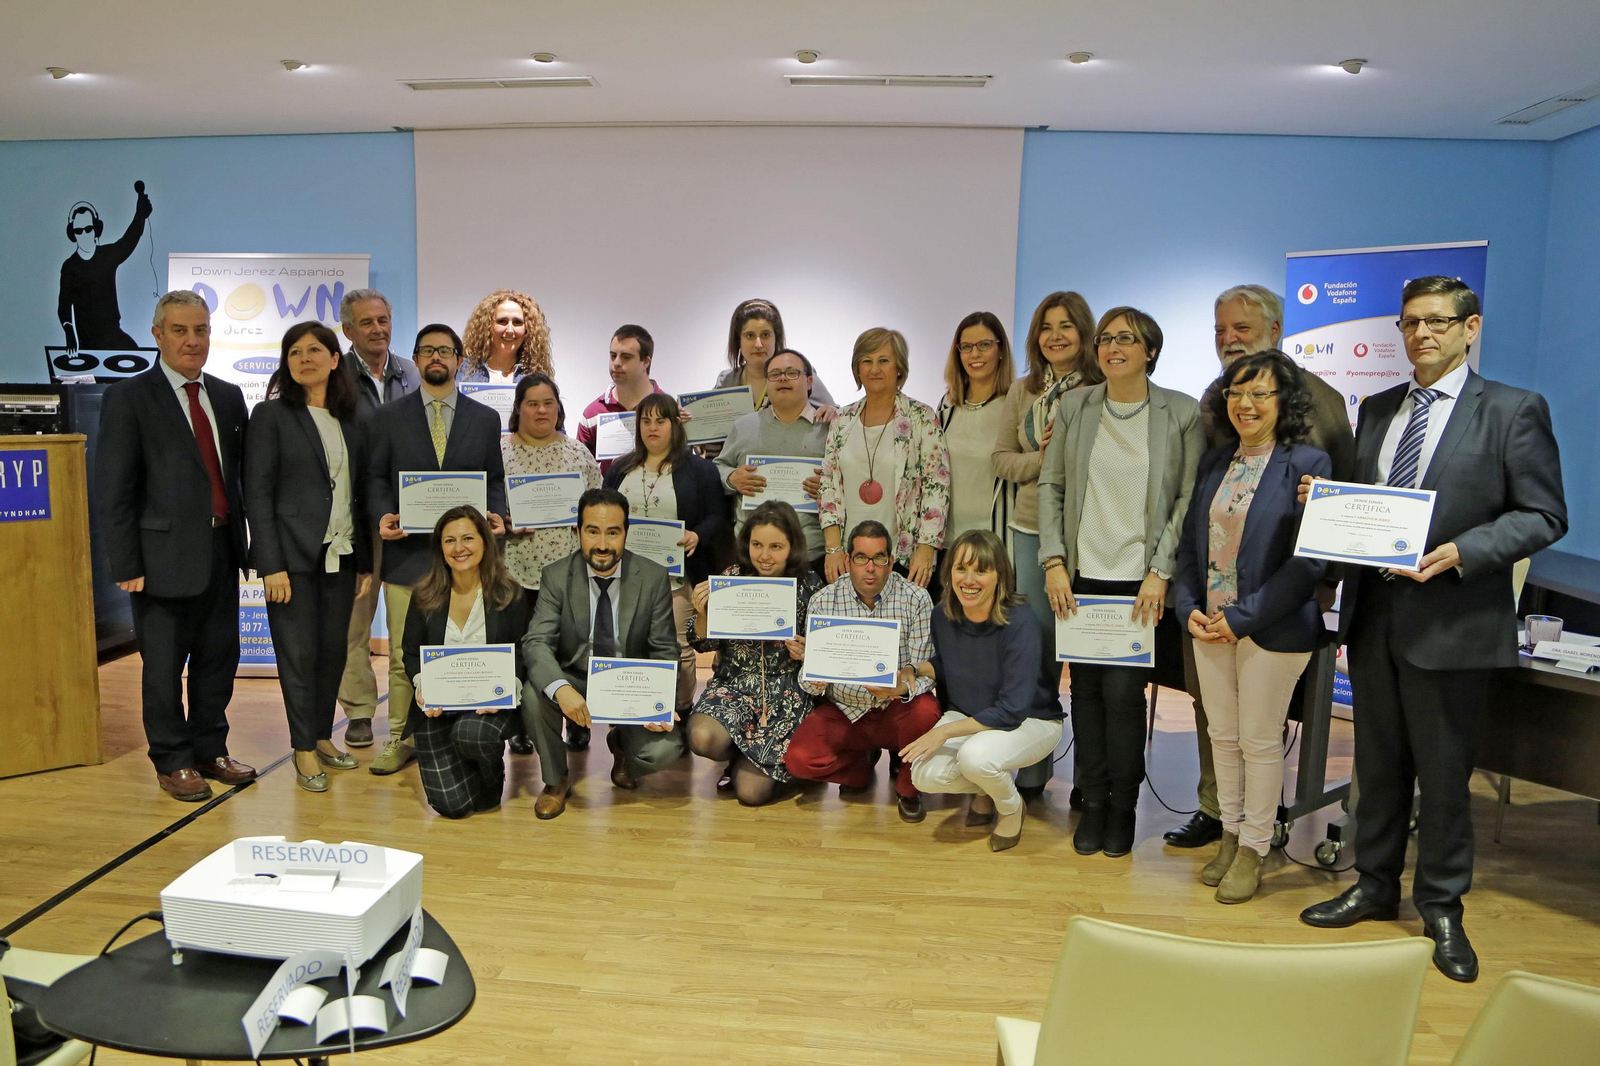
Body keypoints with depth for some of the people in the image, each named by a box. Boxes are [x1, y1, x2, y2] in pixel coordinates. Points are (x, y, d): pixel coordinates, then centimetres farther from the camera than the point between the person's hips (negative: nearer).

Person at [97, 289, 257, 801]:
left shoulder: (228, 396, 11)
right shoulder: (128, 399, -5)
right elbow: (114, 490, -8)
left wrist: (243, 541, 6)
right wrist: (126, 566, -12)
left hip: (221, 552, 5)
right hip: (165, 557, -5)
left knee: (218, 658, 13)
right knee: (164, 665, 6)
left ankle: (210, 751, 28)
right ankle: (173, 763, 21)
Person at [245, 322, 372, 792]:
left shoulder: (350, 420, 11)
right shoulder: (271, 414, -3)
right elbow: (257, 493, -7)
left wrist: (365, 560, 9)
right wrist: (272, 565, -14)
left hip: (341, 557, 5)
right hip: (294, 555, -4)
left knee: (333, 651, 9)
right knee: (299, 653, 1)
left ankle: (322, 736, 24)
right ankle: (304, 749, 12)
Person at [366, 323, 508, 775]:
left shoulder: (485, 419, 10)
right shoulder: (388, 416, 8)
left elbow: (495, 480, 11)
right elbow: (376, 476, 8)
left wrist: (496, 515, -8)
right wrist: (382, 515, -11)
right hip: (407, 551, 0)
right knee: (403, 654, 4)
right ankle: (400, 738, 16)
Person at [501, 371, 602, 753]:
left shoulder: (578, 453, 8)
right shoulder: (497, 451, 2)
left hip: (568, 568, 1)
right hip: (516, 570, -1)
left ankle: (577, 724, 20)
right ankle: (519, 727, 20)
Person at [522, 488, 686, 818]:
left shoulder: (654, 578, -8)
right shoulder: (555, 577, -8)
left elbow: (665, 651, -6)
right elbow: (537, 642, -18)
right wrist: (561, 689, -38)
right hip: (574, 683, 1)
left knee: (666, 748, -25)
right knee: (534, 694, -31)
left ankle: (621, 743, 15)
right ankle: (556, 781, -2)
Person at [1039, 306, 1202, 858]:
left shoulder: (1182, 413, -1)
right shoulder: (1074, 406, 6)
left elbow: (1191, 498, -1)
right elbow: (1050, 485, 7)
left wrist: (1161, 572, -8)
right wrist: (1054, 561, -1)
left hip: (1141, 580, -2)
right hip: (1082, 575, 3)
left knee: (1123, 692, -3)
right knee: (1086, 688, 6)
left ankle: (1123, 806, 17)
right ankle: (1093, 802, 22)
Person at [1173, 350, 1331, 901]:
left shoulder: (1306, 464, -10)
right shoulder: (1214, 462, 9)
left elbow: (1307, 561, -15)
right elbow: (1190, 543, 10)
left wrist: (1242, 618, -16)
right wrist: (1188, 608, -4)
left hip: (1272, 628, -5)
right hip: (1209, 624, 6)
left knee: (1260, 741, 6)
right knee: (1223, 735, 14)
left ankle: (1253, 850, 21)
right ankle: (1230, 835, 30)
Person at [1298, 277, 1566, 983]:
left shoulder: (1513, 411, -3)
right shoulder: (1376, 410, 13)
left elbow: (1543, 515, -7)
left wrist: (1461, 553, -21)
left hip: (1452, 620, -5)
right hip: (1372, 613, 5)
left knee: (1444, 773, 6)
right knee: (1377, 763, 16)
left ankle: (1441, 909, 24)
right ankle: (1375, 886, 32)